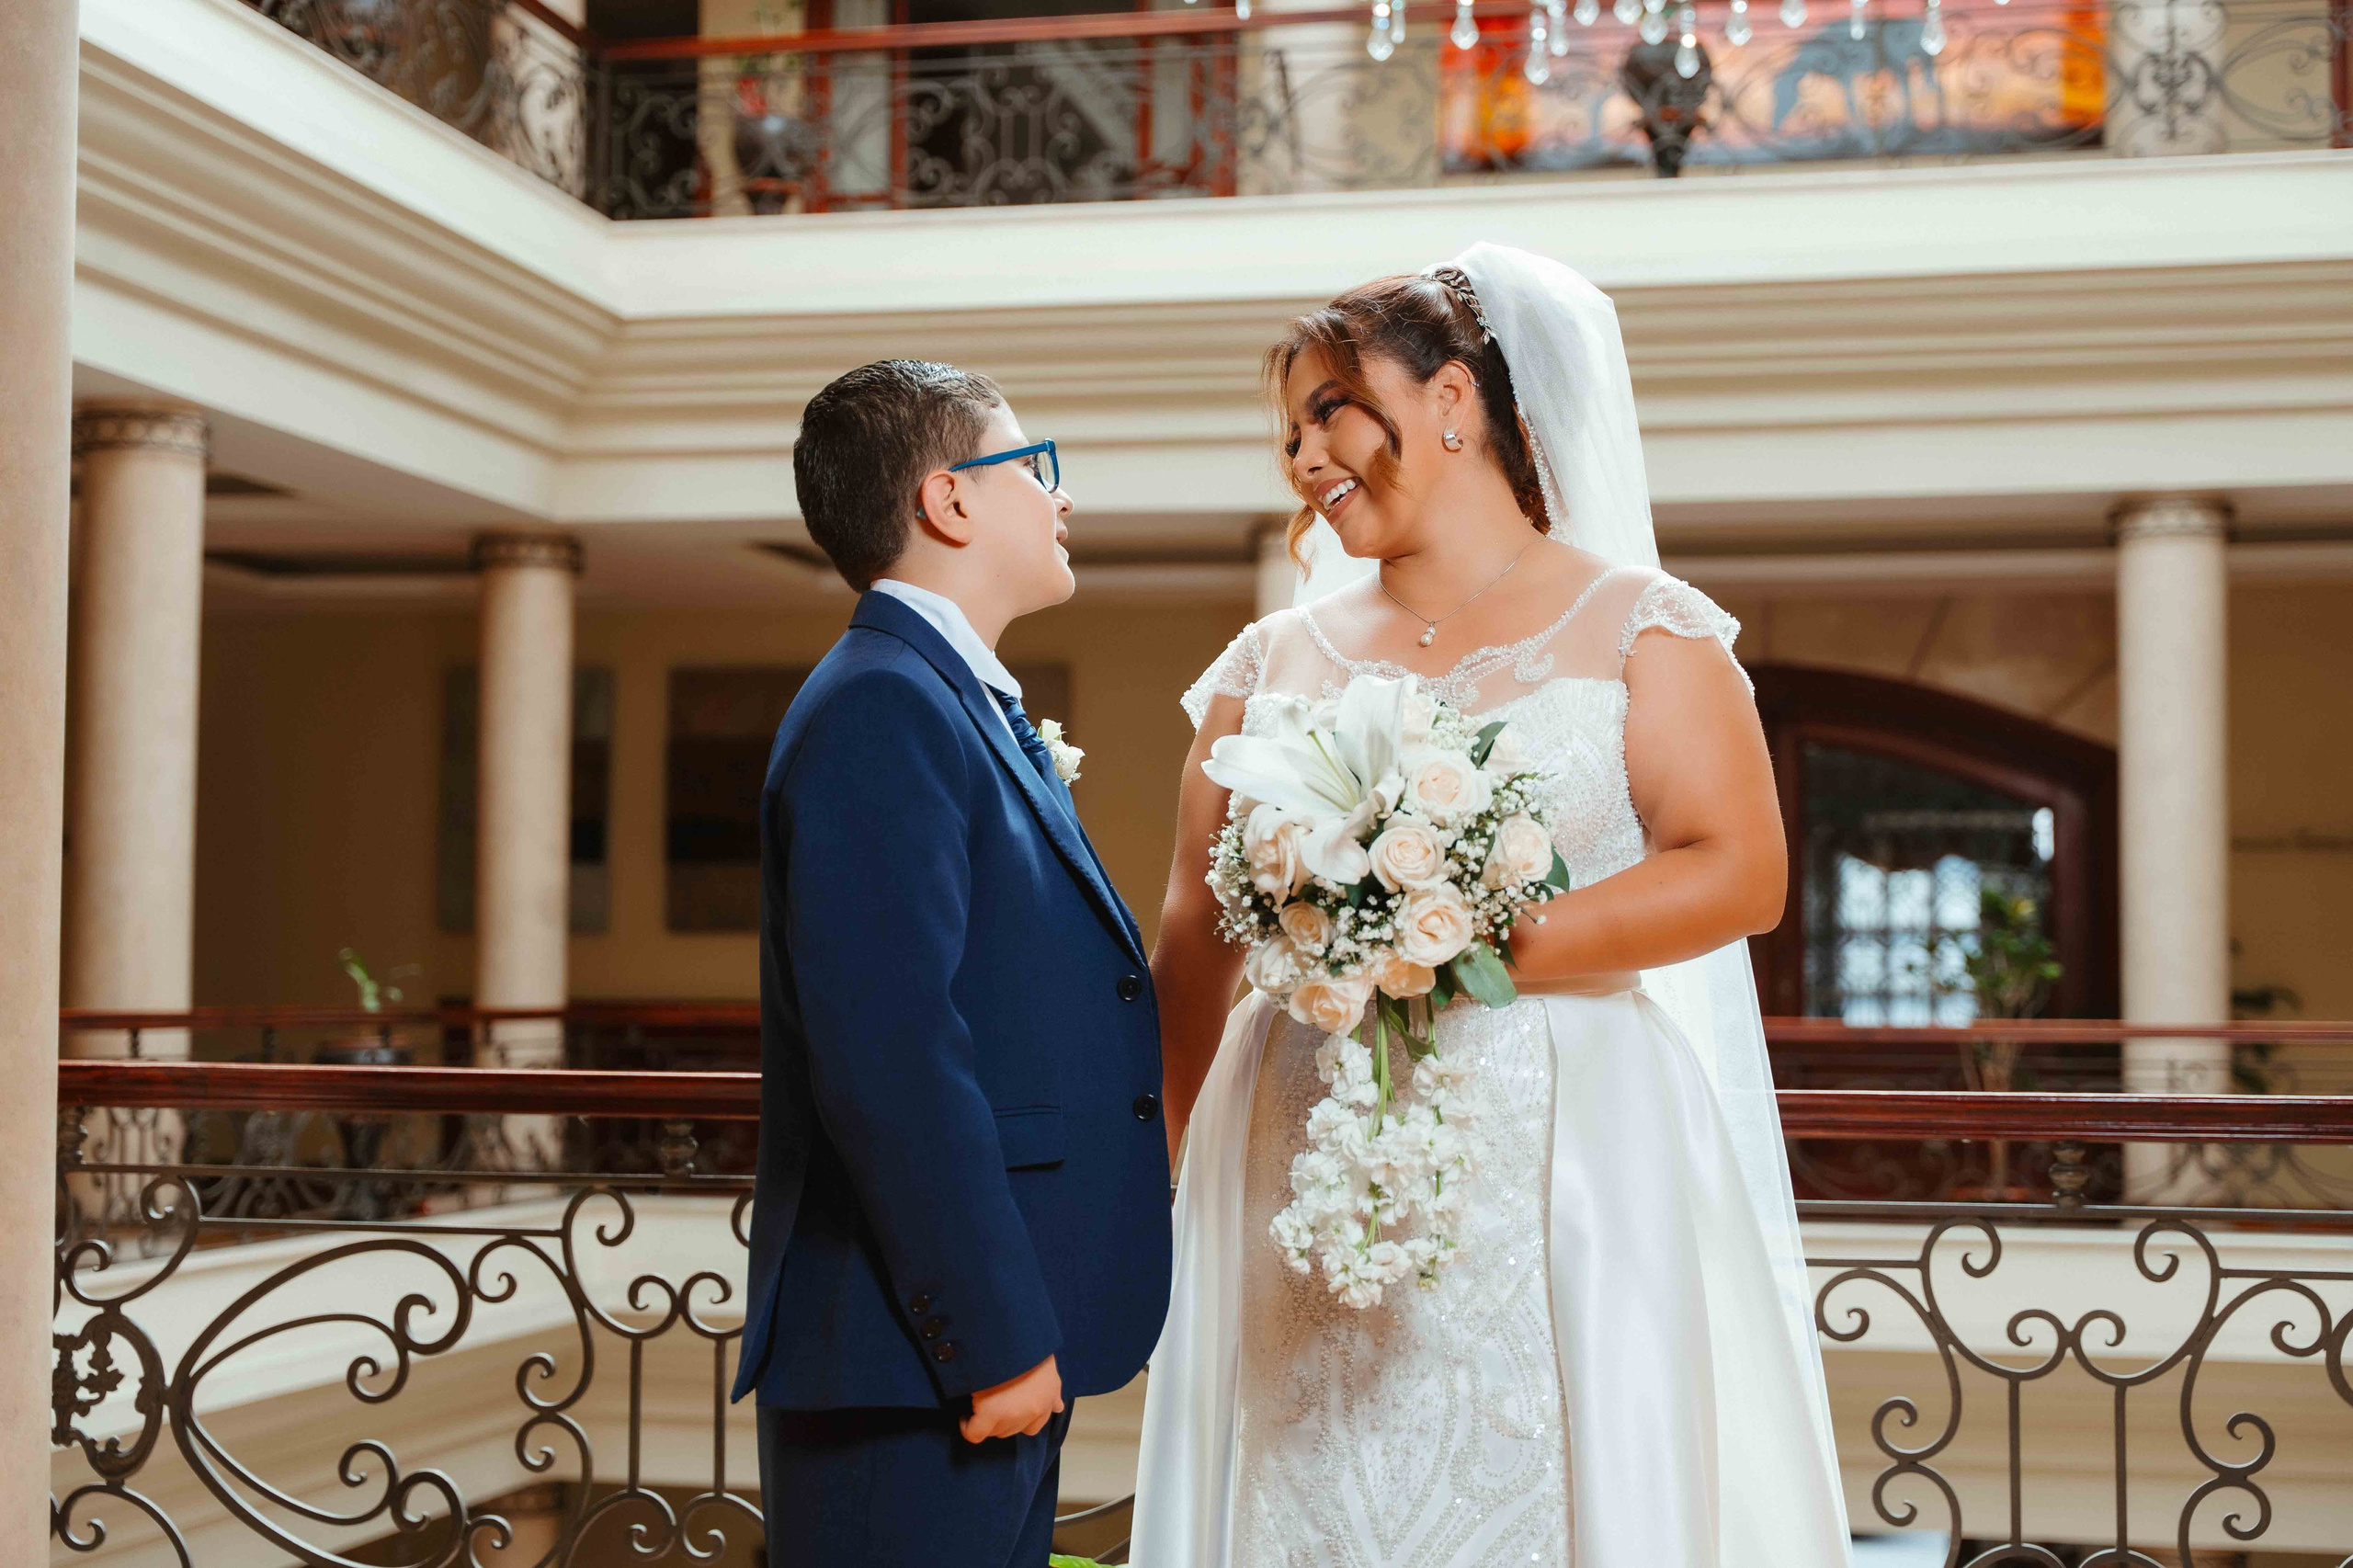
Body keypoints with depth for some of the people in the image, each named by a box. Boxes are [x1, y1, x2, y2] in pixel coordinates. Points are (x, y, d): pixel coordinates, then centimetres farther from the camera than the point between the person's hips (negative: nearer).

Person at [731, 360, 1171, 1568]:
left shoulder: (968, 708, 18)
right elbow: (886, 1058, -22)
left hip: (1006, 1351, 10)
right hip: (919, 1363, -10)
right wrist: (997, 1336, -20)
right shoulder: (879, 709, -14)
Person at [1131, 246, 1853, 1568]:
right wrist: (1194, 1166, 1)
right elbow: (1195, 938, 10)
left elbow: (1740, 874, -8)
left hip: (1570, 1174, -3)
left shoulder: (1636, 626, 3)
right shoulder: (1274, 666, 13)